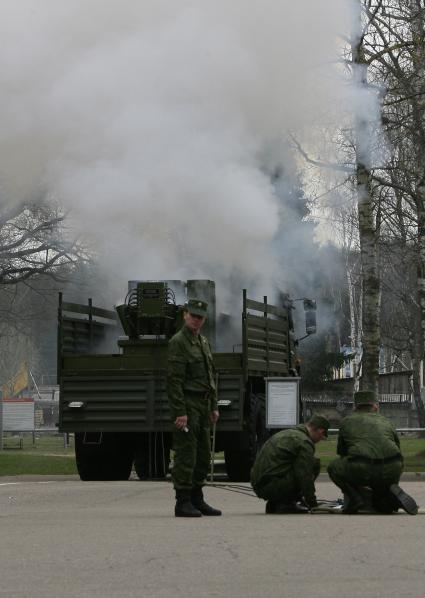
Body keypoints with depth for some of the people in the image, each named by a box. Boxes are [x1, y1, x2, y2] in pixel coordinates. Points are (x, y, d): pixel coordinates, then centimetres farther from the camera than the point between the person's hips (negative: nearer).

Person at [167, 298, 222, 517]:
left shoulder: (203, 341, 16)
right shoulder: (178, 342, -10)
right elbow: (174, 380, -16)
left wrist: (214, 407, 15)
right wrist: (179, 412, -21)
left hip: (203, 406, 9)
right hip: (187, 405, -9)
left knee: (203, 455, 11)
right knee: (186, 454, -7)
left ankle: (197, 499, 19)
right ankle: (183, 503, -3)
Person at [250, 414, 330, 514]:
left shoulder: (286, 433, 24)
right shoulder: (304, 442, -8)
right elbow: (305, 476, -10)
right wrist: (312, 502, 2)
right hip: (271, 486, -10)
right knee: (314, 464, -3)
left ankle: (273, 504, 14)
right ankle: (286, 503, -5)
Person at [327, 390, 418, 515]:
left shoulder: (347, 421, 23)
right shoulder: (386, 422, 27)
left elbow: (342, 453, 33)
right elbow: (397, 450, 32)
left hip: (361, 469, -4)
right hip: (392, 471, 4)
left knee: (333, 467, 25)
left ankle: (354, 496, 4)